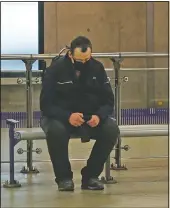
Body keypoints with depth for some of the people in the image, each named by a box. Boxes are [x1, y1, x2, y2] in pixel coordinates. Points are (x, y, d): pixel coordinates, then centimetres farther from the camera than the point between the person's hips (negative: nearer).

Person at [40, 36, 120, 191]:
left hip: (90, 118, 3)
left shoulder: (97, 68, -5)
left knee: (111, 129, -25)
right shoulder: (55, 69, -15)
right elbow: (46, 104, -18)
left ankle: (91, 175, -9)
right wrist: (68, 116, -36)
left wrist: (99, 116, -27)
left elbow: (108, 101, -4)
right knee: (55, 130, -37)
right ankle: (64, 177, -16)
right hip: (59, 117, -3)